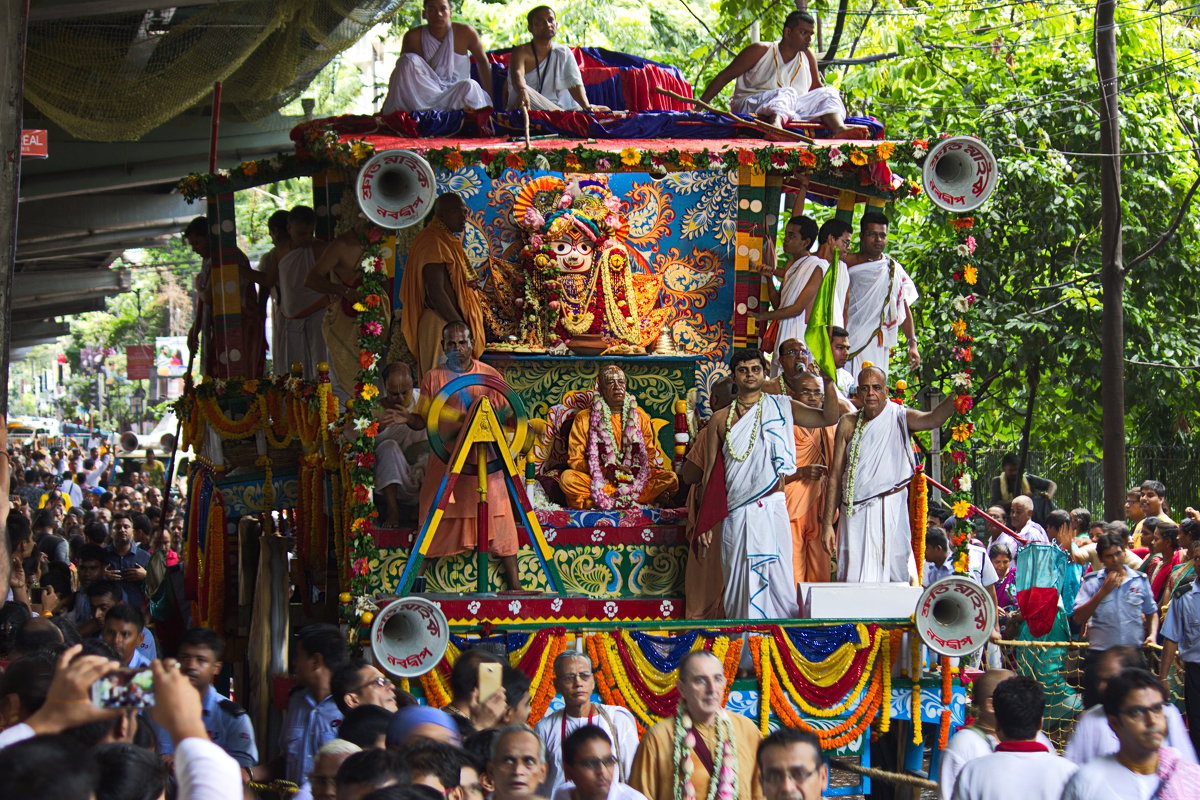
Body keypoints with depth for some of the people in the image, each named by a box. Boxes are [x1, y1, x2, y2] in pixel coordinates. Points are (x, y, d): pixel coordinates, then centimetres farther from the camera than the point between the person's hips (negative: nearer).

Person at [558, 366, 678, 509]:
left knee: (671, 478, -25)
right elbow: (574, 460, 3)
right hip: (599, 481, -2)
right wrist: (604, 470, -14)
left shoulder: (640, 417, 15)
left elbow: (652, 457, 13)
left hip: (635, 481, 2)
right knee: (567, 478, -30)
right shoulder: (584, 419, 8)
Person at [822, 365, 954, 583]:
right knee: (853, 578, -2)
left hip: (889, 511, -2)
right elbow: (835, 476, 8)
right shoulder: (849, 424, 9)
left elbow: (932, 420, -20)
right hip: (854, 515, 3)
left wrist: (955, 398, -38)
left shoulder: (898, 417, 1)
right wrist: (827, 523, 5)